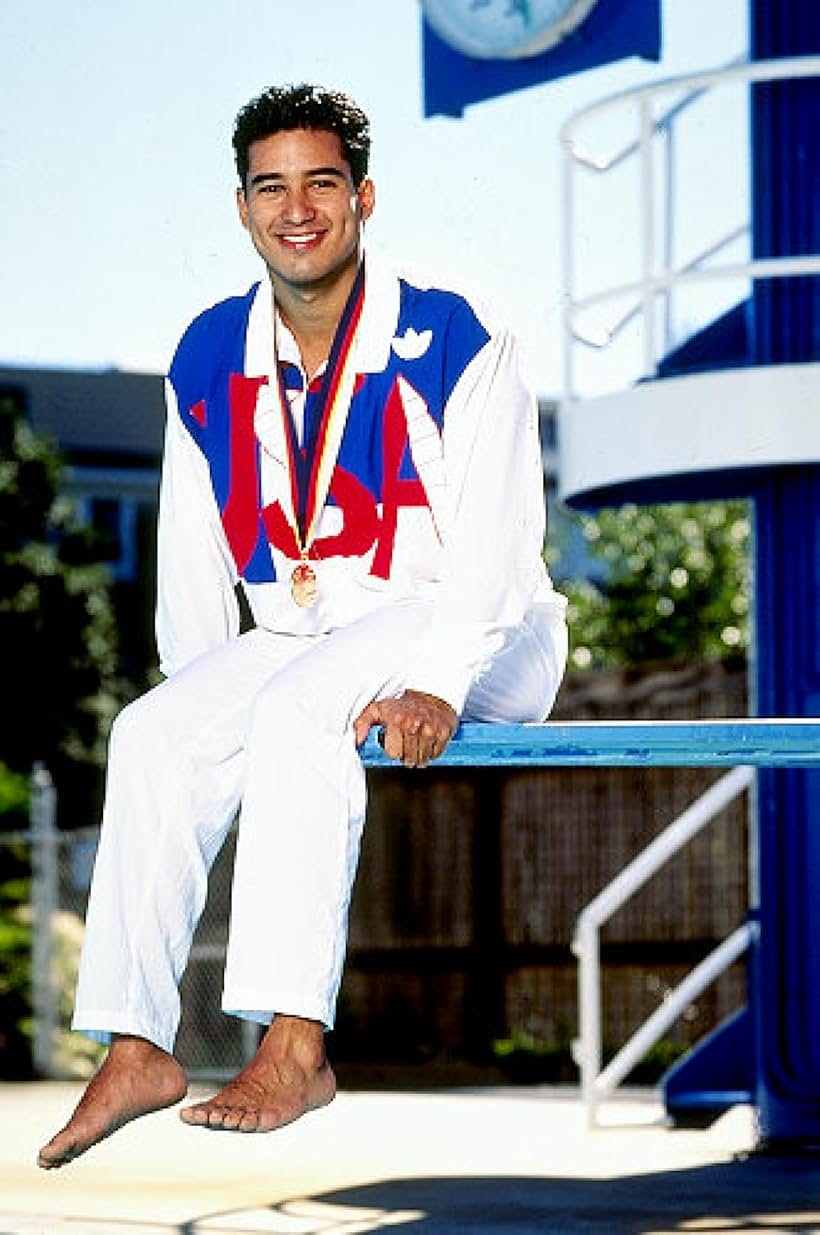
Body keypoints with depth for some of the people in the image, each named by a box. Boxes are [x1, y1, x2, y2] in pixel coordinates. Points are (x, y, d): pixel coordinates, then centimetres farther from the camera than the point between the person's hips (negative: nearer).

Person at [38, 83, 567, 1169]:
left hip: (484, 641, -5)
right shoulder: (208, 361, 6)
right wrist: (205, 697, -2)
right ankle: (134, 1049, -22)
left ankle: (296, 1047, -38)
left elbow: (498, 543, -15)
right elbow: (194, 559, 10)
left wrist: (436, 687, -27)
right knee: (153, 733, -20)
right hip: (302, 637, 5)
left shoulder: (454, 342, -9)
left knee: (298, 709, -33)